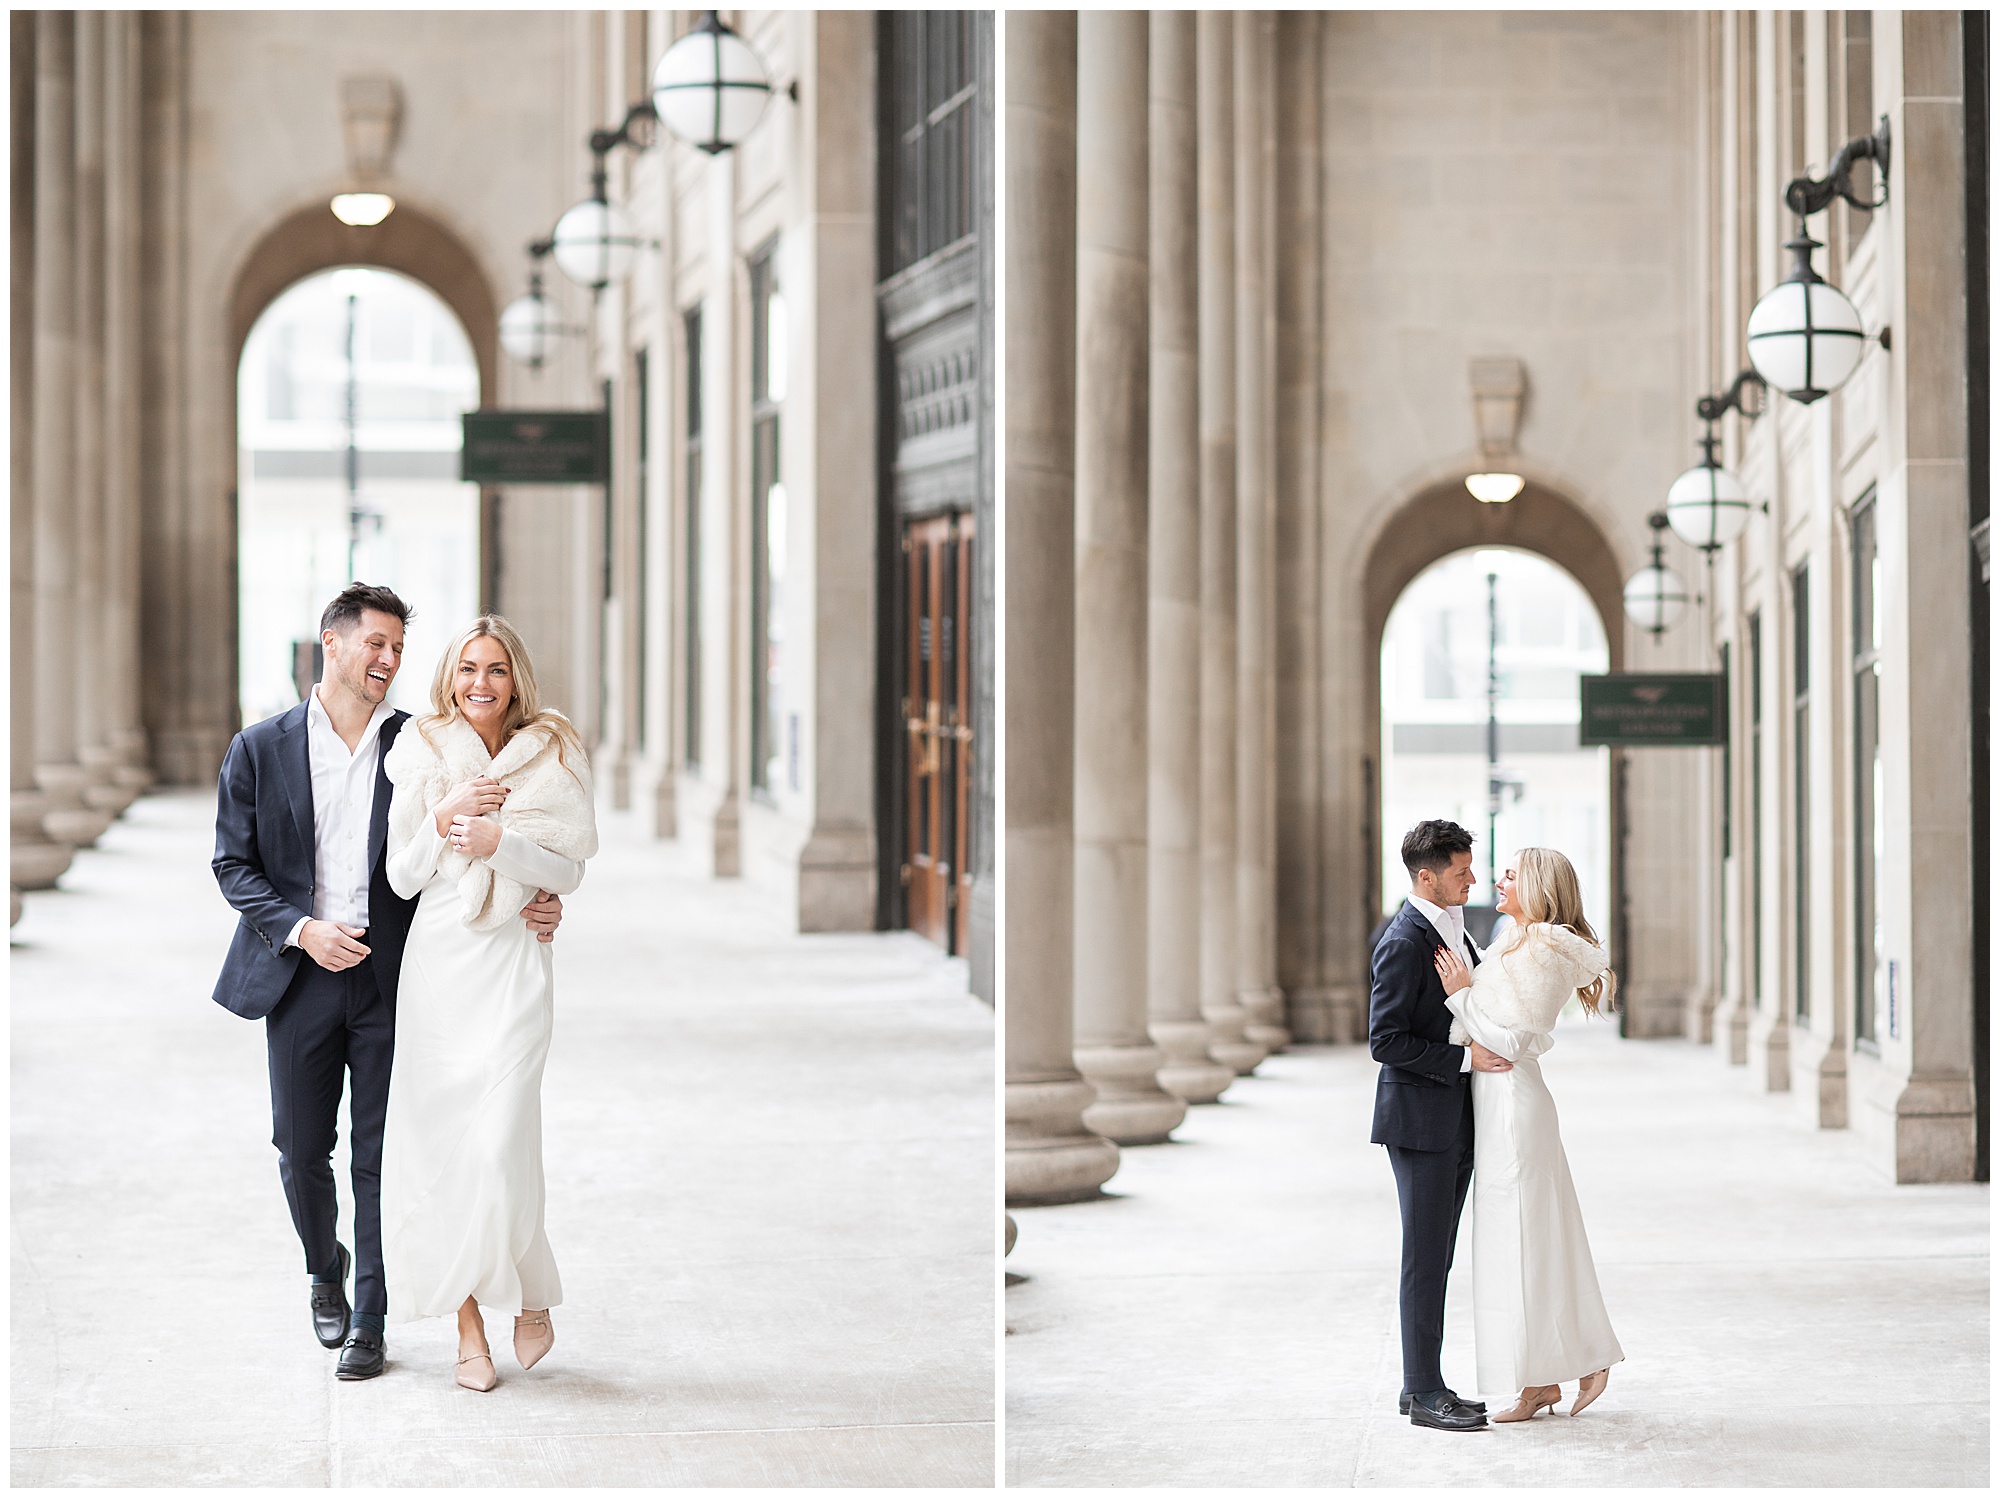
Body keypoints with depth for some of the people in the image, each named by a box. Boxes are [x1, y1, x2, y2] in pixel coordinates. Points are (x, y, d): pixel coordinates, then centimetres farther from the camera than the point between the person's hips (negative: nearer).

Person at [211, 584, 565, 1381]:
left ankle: (369, 1323, 10)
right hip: (301, 979, 0)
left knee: (381, 1157, 1)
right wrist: (301, 929, -12)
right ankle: (326, 1269, 37)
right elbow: (233, 863, 2)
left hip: (391, 979, 0)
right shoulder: (260, 749, 1)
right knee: (301, 1151, 9)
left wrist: (529, 907, -12)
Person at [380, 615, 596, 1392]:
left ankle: (532, 1297, 12)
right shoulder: (421, 756, 5)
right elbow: (403, 877, 4)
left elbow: (568, 870, 1)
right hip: (435, 961, 2)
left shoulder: (552, 757, 2)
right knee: (436, 1142, 0)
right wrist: (445, 819, -12)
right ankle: (468, 1326, 10)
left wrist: (499, 841, -15)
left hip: (512, 961, -2)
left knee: (499, 1142, -12)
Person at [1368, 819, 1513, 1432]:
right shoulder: (1404, 943, -16)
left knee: (1436, 1259, 13)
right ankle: (1425, 1393, 2)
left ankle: (1424, 1385, 19)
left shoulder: (1453, 928, 13)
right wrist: (1465, 1057, -20)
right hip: (1420, 1119, -9)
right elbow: (1385, 1041, -19)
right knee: (1425, 1260, -4)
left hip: (1456, 1121, 9)